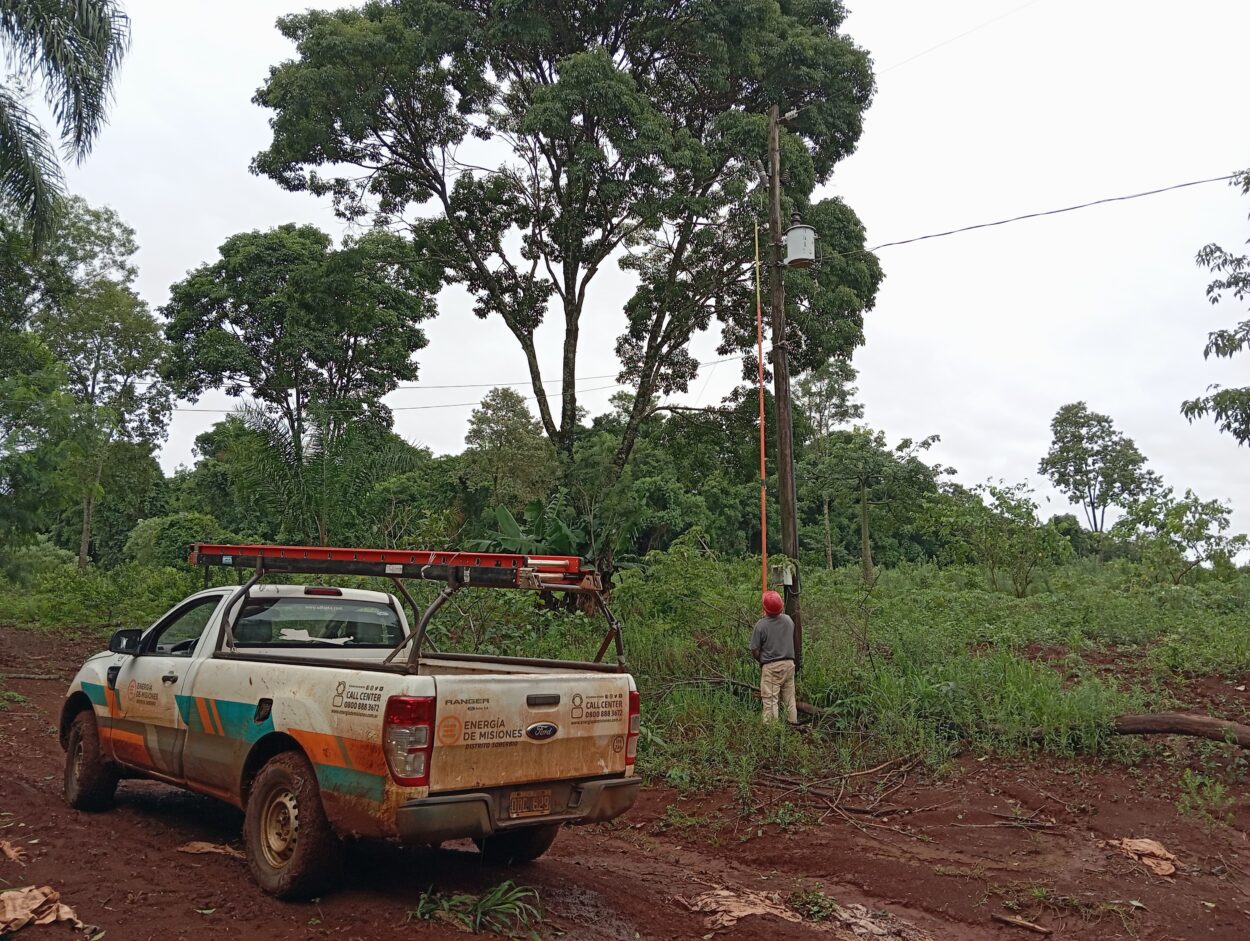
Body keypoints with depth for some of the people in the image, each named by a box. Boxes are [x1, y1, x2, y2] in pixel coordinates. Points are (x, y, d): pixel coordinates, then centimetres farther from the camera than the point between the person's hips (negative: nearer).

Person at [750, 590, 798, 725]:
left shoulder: (761, 625, -14)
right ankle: (793, 722, 22)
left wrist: (761, 661, 9)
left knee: (770, 700, -1)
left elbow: (754, 650, -10)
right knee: (789, 698, 16)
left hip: (770, 667, -5)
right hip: (789, 663, 5)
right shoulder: (789, 620, 0)